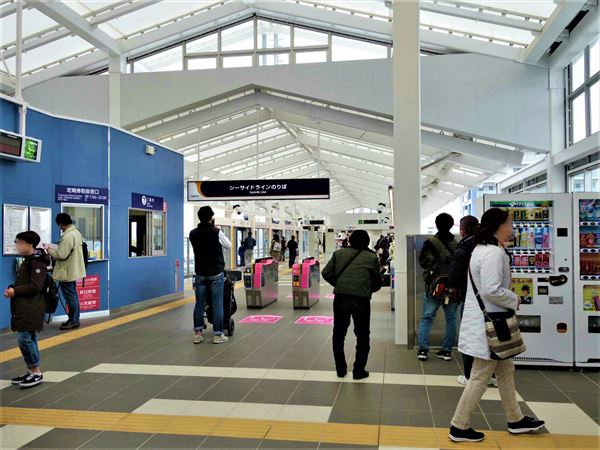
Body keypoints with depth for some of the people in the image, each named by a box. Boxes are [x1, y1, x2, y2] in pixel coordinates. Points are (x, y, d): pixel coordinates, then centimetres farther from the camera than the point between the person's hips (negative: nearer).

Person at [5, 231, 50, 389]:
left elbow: (35, 286, -20)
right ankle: (31, 371, 21)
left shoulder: (37, 262, -13)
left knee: (25, 338, -10)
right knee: (27, 339, 13)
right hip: (23, 309, 10)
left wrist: (15, 291, -17)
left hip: (31, 309, -10)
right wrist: (12, 289, 5)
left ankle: (37, 373, 0)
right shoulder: (28, 260, 17)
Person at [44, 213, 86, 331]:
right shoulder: (76, 232, 8)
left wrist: (49, 249, -7)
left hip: (67, 272, -10)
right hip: (73, 270, 10)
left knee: (70, 296, -1)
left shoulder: (67, 236, -22)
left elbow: (61, 255, -22)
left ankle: (73, 321, 6)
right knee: (73, 295, 16)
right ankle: (74, 319, 25)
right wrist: (55, 248, 13)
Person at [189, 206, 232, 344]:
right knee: (217, 304, 1)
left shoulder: (193, 233, 1)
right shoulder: (216, 233, -12)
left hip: (200, 273, 4)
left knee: (199, 303, 9)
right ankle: (217, 334, 4)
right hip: (216, 273, -4)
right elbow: (228, 246, 2)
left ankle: (197, 334, 13)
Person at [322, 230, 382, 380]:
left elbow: (326, 273, 4)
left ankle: (340, 369, 22)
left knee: (339, 334, 16)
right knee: (362, 336, 13)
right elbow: (377, 283, 9)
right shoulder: (372, 257, 5)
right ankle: (359, 370, 16)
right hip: (362, 299, -1)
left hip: (341, 297, 2)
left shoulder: (339, 253, 8)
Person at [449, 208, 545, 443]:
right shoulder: (494, 253, -21)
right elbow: (491, 290, -27)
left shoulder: (483, 249, 13)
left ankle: (515, 419, 35)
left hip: (485, 321, 11)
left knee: (505, 371, 21)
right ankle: (459, 427, 10)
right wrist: (515, 300, -12)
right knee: (480, 377, 0)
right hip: (487, 324, -11)